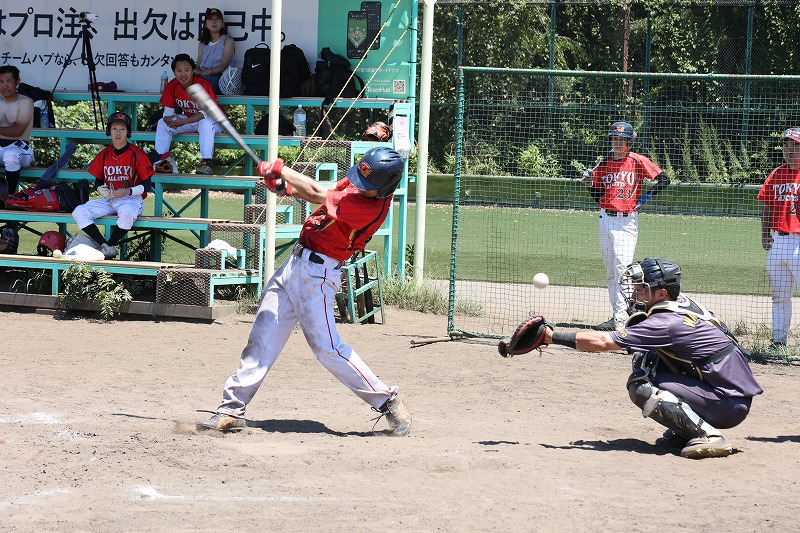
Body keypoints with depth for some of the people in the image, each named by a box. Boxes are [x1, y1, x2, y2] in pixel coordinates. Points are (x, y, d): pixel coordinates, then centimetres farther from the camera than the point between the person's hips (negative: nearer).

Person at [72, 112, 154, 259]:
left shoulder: (136, 154, -5)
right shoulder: (104, 155, 9)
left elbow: (147, 185, -6)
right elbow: (98, 181, 17)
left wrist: (128, 191, -21)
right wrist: (101, 190, -7)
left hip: (132, 199, -5)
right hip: (109, 200, 5)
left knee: (127, 213, -41)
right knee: (79, 212, -16)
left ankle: (110, 245, -19)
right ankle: (105, 247, -27)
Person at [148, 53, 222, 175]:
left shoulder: (202, 85, -26)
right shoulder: (172, 86, -9)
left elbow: (207, 111, -31)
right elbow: (168, 110, -5)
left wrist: (184, 122, -40)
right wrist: (168, 119, -31)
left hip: (212, 120, -6)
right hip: (188, 120, 6)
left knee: (205, 123, -39)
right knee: (162, 123, -11)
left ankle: (206, 162, -39)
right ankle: (160, 159, -10)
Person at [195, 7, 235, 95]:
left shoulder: (227, 40, 8)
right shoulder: (202, 43, 24)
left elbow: (224, 66, -4)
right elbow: (198, 66, 16)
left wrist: (206, 72, -19)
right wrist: (196, 71, -11)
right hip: (202, 78, 4)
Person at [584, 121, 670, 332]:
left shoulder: (638, 161, -3)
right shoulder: (604, 164, 12)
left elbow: (663, 179, -5)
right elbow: (597, 196, 14)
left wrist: (647, 196, -13)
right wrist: (590, 183, -4)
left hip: (626, 221, -6)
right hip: (605, 219, 6)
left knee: (622, 267, -15)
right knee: (610, 272, 8)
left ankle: (621, 317, -17)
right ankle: (616, 316, 13)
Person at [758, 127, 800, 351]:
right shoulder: (776, 175, 13)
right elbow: (766, 206, 17)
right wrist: (765, 234, 9)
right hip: (777, 241, 6)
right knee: (779, 296, 11)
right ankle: (779, 339, 17)